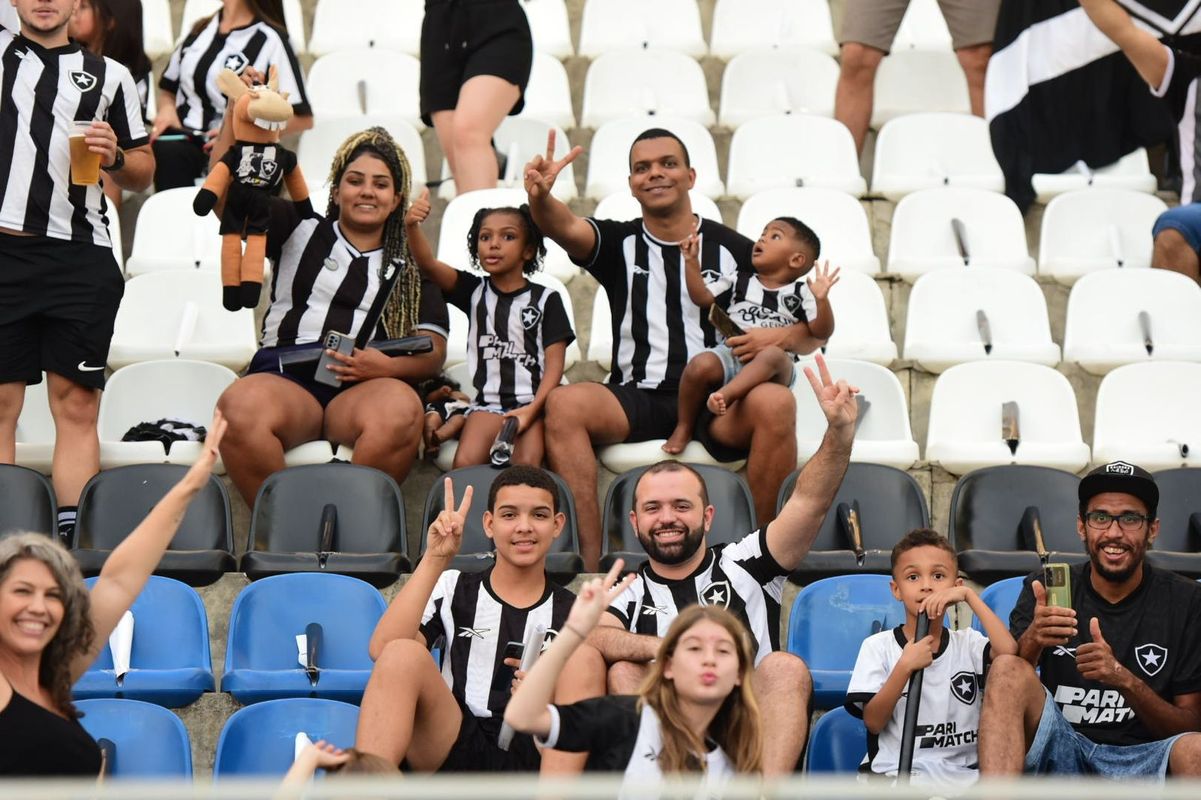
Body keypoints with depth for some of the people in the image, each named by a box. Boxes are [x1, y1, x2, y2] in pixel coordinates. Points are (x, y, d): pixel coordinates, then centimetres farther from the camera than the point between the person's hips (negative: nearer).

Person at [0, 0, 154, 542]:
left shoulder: (108, 76, 15)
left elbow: (143, 171, 18)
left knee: (77, 404, -2)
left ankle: (72, 538, -2)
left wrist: (115, 157, -2)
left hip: (80, 259, 1)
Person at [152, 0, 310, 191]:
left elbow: (303, 118, -4)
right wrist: (167, 109, 8)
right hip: (183, 141, 5)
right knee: (165, 152, -32)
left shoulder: (270, 40, 0)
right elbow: (168, 88, 32)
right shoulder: (201, 30, 19)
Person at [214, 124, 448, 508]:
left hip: (364, 389, 0)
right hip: (285, 377, 0)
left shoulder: (411, 268, 25)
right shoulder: (300, 231, 26)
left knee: (401, 409, -39)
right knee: (239, 407, -38)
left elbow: (433, 352, 13)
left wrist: (388, 366, -9)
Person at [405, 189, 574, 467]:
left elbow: (554, 362, 0)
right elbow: (428, 264, -4)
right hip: (488, 403, 2)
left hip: (533, 403, -2)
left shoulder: (546, 299, 6)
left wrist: (532, 410, -14)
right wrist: (412, 226, -25)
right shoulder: (475, 291, 12)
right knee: (465, 464, -25)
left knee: (527, 466, -30)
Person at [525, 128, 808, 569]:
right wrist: (539, 197, -33)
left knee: (775, 403, -33)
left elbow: (814, 332, 13)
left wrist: (781, 337, -11)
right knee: (564, 404, -29)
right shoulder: (619, 243, 14)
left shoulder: (735, 251, 12)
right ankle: (589, 561, -30)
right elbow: (566, 227, -10)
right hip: (636, 399, 1)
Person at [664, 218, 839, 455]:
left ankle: (726, 393, -50)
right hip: (731, 353, 3)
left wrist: (821, 300, -16)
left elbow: (821, 332, 1)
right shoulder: (738, 282, 21)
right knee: (700, 365, -28)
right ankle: (684, 428, -11)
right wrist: (691, 261, 11)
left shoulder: (799, 294, 11)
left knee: (773, 354, -37)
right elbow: (701, 297, 18)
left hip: (770, 370, -2)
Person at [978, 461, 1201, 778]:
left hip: (1143, 761, -2)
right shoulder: (1044, 588, 6)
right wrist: (1031, 641, -26)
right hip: (1060, 754, 2)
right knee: (1008, 669, -25)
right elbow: (1004, 693, -4)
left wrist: (1125, 680, -18)